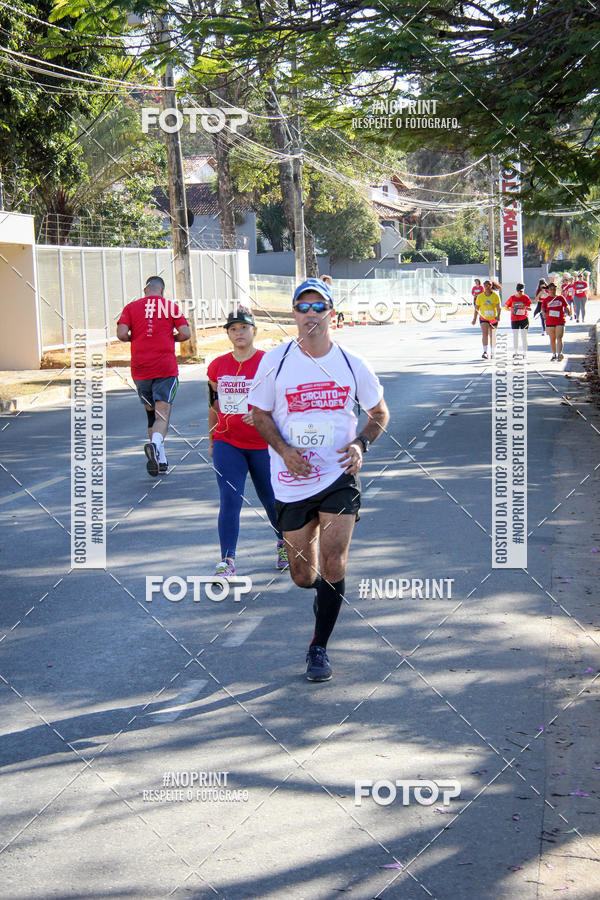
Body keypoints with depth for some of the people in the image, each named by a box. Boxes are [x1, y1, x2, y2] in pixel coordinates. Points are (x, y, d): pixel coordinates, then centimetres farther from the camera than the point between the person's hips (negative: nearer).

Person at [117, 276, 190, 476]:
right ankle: (155, 443, -36)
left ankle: (160, 460, 15)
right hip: (166, 368, -2)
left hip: (140, 368, 2)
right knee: (162, 415, -6)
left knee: (151, 413, 16)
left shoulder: (132, 307, 7)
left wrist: (136, 338, 16)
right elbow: (185, 333, -3)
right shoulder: (171, 307, 6)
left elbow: (121, 333, -5)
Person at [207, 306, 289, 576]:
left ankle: (285, 543, 38)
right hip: (227, 443, 2)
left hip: (262, 444, -2)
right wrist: (212, 440, 20)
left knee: (271, 500, 11)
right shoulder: (217, 366, 5)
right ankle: (227, 561, -9)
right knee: (229, 500, -10)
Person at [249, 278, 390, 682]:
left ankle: (319, 647, 6)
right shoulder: (275, 361, -3)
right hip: (291, 481, 1)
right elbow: (260, 414, 6)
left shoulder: (353, 364, -2)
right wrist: (284, 451, -11)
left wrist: (360, 444, -8)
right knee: (303, 576, 7)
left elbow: (380, 412, 11)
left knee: (333, 566, -12)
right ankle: (325, 598, 45)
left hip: (339, 476, -1)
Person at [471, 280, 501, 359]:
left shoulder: (495, 296, -3)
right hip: (483, 318, 0)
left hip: (493, 319, 0)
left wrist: (498, 316, -27)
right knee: (484, 333, -20)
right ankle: (485, 352, -27)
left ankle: (492, 353, 25)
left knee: (492, 336, 10)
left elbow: (498, 307, -11)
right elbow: (476, 308, 7)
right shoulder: (480, 296, 0)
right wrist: (474, 319, 4)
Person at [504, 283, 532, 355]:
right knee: (515, 336, 6)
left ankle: (524, 352, 3)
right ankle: (515, 352, 15)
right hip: (514, 319, 2)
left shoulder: (526, 298, -1)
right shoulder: (512, 297, 3)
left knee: (524, 337, -3)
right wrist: (511, 309, -12)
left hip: (524, 319, -2)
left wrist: (524, 307, -26)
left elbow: (530, 308, -6)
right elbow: (506, 307, 9)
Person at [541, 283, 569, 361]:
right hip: (550, 322, 2)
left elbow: (566, 306, 12)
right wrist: (544, 313, -23)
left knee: (559, 338, -13)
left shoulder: (561, 297, 7)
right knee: (552, 339, 10)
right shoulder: (546, 300, 6)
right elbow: (543, 309, -1)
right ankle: (554, 355, 20)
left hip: (560, 322, -2)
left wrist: (566, 309, -10)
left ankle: (559, 353, -23)